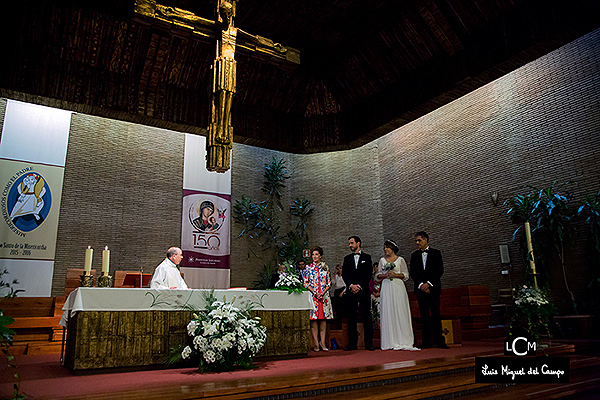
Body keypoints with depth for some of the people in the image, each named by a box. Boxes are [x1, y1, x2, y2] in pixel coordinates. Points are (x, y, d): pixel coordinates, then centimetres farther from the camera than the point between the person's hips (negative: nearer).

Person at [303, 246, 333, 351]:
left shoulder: (325, 267, 8)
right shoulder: (308, 267, 4)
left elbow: (329, 282, 7)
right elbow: (305, 283, 1)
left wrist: (323, 293, -7)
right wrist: (315, 292, -10)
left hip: (324, 295, 1)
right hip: (312, 295, -1)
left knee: (323, 318, 0)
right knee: (314, 319, -3)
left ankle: (322, 342, 6)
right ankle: (316, 343, 2)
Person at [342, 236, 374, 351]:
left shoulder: (367, 257, 8)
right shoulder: (347, 258, 15)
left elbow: (369, 274, -1)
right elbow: (344, 274, 7)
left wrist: (359, 286, -11)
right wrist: (351, 285, -8)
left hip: (363, 290, -2)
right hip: (350, 291, 2)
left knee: (366, 317, -2)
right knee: (351, 317, 2)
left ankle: (369, 343, 4)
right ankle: (352, 343, 8)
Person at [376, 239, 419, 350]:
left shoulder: (400, 260, 7)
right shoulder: (382, 260, 14)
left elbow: (406, 275, 3)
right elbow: (378, 275, 13)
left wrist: (395, 274, -11)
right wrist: (384, 275, -6)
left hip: (398, 287, -2)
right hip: (386, 289, 2)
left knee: (400, 312, -5)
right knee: (388, 313, -2)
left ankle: (403, 341, -1)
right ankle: (391, 342, 1)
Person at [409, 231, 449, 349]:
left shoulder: (436, 253, 6)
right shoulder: (414, 255, 13)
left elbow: (440, 270, -2)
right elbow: (413, 272, 8)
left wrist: (429, 283, -11)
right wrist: (421, 284, -7)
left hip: (433, 288, -2)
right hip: (420, 289, 2)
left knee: (436, 315, -3)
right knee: (424, 316, 2)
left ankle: (439, 340, 2)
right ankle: (426, 341, 5)